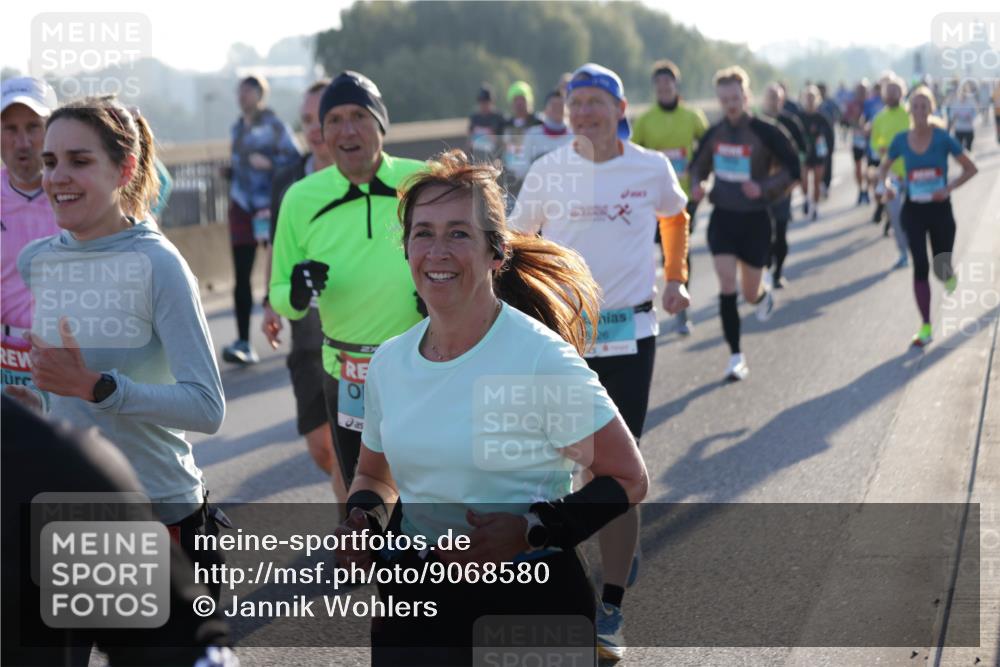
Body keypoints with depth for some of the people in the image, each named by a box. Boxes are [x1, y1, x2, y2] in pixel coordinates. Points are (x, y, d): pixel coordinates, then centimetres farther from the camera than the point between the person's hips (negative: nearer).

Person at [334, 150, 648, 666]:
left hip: (529, 602, -5)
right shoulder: (389, 362, 3)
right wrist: (363, 518, -3)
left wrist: (529, 530, -21)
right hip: (415, 599, 5)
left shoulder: (542, 359, -14)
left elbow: (627, 481, -9)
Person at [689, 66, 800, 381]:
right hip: (722, 217, 2)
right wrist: (696, 184, -6)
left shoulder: (765, 133, -13)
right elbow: (699, 165, 16)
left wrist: (764, 187, -24)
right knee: (727, 286, -10)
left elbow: (791, 168, -9)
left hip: (755, 219, -2)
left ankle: (765, 295, 49)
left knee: (750, 293, 9)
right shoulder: (714, 134, 1)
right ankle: (736, 357, -3)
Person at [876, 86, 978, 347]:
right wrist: (885, 185, -10)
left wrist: (948, 189, -17)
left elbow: (970, 169, -5)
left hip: (940, 209, -1)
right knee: (920, 267, -5)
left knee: (941, 269, 7)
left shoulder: (943, 138, -11)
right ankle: (925, 327, 3)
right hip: (913, 210, 1)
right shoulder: (901, 140, -5)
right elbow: (884, 167, 11)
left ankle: (949, 275, 48)